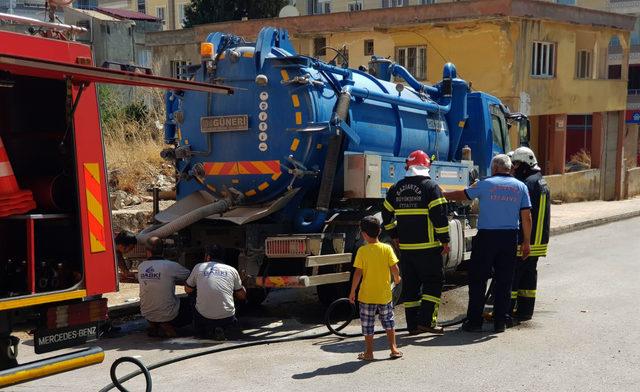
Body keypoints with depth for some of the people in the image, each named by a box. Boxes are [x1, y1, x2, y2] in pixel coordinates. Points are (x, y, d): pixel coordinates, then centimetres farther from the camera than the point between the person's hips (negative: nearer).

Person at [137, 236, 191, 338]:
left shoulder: (141, 267, -2)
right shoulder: (170, 266, -17)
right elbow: (190, 276, -4)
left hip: (147, 315, 6)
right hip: (168, 316, -6)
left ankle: (153, 326, 15)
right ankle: (168, 326, 2)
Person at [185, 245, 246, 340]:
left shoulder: (199, 267, 6)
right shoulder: (232, 270, 8)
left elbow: (188, 289, 20)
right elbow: (242, 296, 17)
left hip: (203, 318, 1)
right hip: (227, 319, -1)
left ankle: (207, 331, 3)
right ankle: (221, 329, 3)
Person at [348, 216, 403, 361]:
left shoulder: (362, 251, -11)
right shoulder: (387, 248, -6)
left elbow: (358, 273, -12)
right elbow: (395, 269, -8)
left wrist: (352, 292, -4)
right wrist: (397, 279, 14)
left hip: (367, 295, -2)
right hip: (384, 294, 2)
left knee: (367, 324, 9)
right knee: (388, 321, 18)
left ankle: (369, 352, 14)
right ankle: (393, 348, 18)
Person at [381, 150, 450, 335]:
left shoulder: (396, 188, 10)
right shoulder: (430, 186, -7)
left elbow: (387, 215, 16)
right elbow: (439, 215, -13)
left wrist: (395, 235, 24)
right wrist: (445, 240, -6)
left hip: (406, 247, 5)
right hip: (428, 247, -5)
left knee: (410, 285, 10)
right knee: (433, 282, 4)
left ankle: (413, 324, 13)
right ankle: (426, 321, -4)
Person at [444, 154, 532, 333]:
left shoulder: (485, 184, -2)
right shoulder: (520, 187, 6)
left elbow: (462, 195, 10)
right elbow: (526, 217, 3)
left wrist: (442, 195, 27)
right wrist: (526, 242, 10)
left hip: (486, 237, -3)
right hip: (510, 238, 3)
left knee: (477, 279, 4)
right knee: (504, 281, 9)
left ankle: (474, 321, 5)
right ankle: (500, 322, 11)